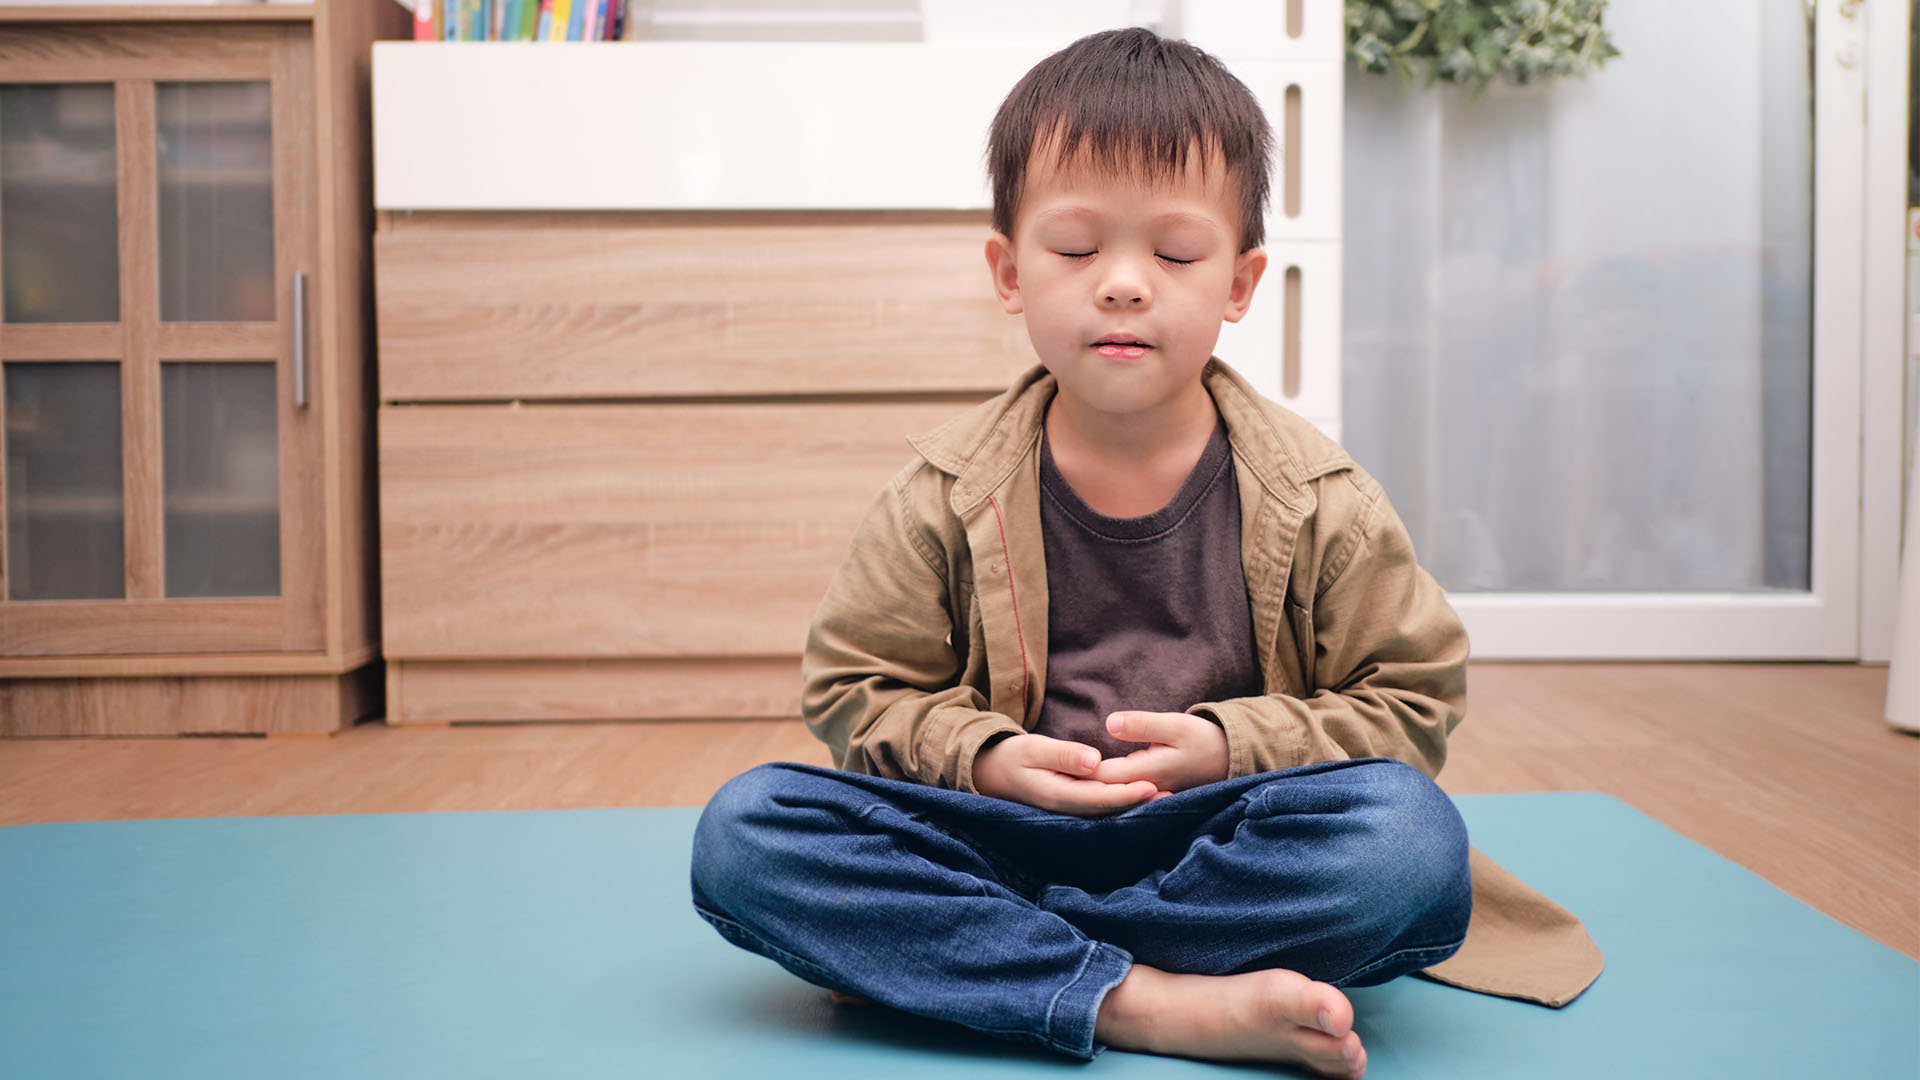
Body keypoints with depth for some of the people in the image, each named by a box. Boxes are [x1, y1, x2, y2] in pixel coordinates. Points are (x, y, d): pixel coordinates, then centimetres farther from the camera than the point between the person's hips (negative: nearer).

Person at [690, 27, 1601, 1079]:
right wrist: (982, 756, -15)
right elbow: (855, 686, 6)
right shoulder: (946, 494, -1)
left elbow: (1411, 699, 3)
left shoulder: (1317, 499, -2)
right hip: (1006, 835, 1)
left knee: (1414, 841, -33)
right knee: (743, 831, -24)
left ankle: (929, 958, -21)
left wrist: (1228, 746, -13)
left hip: (1218, 839, 0)